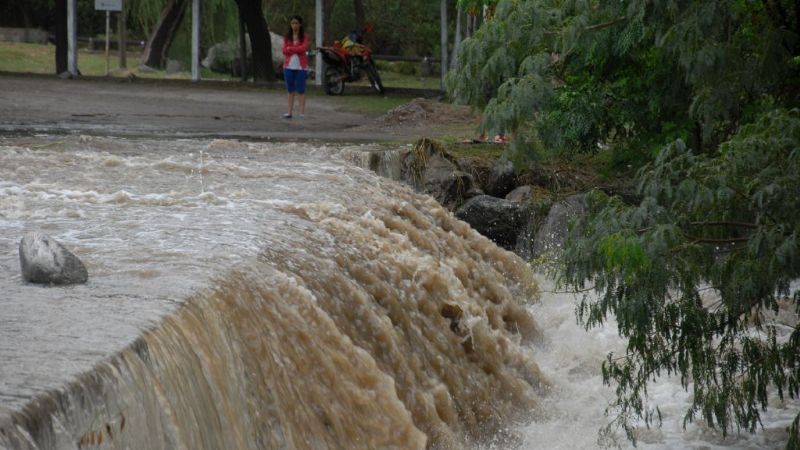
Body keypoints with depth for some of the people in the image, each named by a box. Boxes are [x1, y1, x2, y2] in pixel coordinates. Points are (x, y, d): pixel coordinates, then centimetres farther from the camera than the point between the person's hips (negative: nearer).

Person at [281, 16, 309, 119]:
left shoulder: (304, 37, 1)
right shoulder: (287, 37, 9)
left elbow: (304, 48, -14)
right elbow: (284, 50, -1)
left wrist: (290, 48, -11)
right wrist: (297, 49, -14)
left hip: (300, 66, -3)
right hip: (289, 65, 3)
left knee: (300, 90, -3)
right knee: (290, 90, 7)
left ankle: (302, 112, -3)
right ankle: (289, 112, 8)